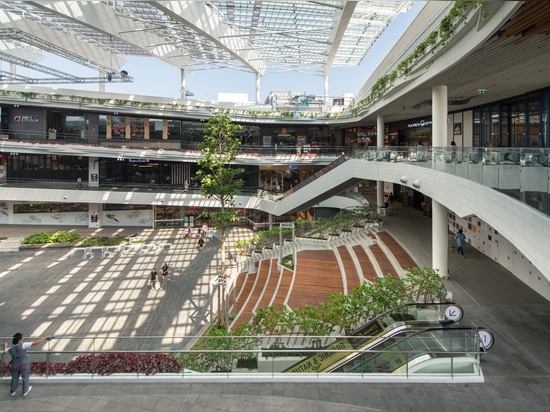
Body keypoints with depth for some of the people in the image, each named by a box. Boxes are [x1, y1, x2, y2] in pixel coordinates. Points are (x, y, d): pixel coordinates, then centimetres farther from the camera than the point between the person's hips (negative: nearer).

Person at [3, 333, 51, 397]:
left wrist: (5, 345, 43)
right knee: (25, 378, 17)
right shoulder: (23, 345, -22)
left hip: (15, 366, 4)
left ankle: (12, 391, 42)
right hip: (24, 365, -4)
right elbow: (36, 343, -26)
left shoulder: (11, 349, -4)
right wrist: (45, 337, -19)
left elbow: (5, 350, 21)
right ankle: (25, 391, 32)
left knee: (14, 378, 25)